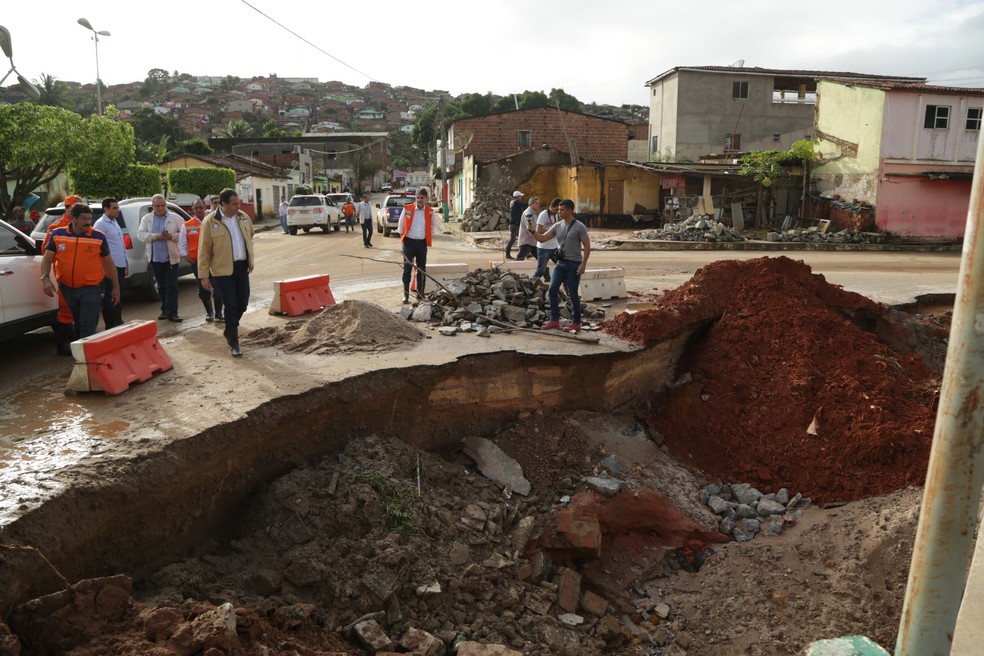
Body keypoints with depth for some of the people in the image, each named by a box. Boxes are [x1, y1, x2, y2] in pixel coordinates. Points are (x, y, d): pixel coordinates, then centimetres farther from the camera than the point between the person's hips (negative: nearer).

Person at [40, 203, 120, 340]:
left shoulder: (98, 237, -2)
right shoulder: (57, 234, 2)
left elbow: (109, 262, 5)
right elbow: (47, 258, 4)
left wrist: (116, 287, 5)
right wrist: (45, 278, -14)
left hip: (90, 289, -3)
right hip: (67, 288, 3)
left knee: (88, 328, -8)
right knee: (78, 325, 18)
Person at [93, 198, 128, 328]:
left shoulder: (114, 222, 16)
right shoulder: (101, 224, -12)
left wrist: (126, 264, 20)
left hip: (120, 266, 9)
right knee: (110, 297, -3)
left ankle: (118, 323, 25)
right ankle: (110, 326, 2)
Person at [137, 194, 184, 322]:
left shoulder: (175, 218, 1)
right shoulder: (146, 219, 7)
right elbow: (140, 234, -1)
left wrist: (172, 236, -18)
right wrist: (155, 236, -17)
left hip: (171, 257, -3)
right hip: (155, 257, 3)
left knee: (171, 286, -6)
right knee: (161, 286, 13)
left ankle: (171, 313, -6)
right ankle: (165, 310, 23)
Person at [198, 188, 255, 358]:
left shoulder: (244, 218, 4)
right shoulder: (210, 222, -10)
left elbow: (249, 239, 21)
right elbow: (204, 250, -8)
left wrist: (250, 260, 19)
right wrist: (204, 275, -9)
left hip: (242, 267, 5)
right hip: (223, 270, -5)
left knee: (242, 304, 10)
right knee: (231, 306, -2)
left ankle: (229, 330, 35)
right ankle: (234, 343, 9)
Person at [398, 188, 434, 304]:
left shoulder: (430, 212, 1)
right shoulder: (407, 209, -5)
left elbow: (431, 228, 15)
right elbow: (400, 226, 5)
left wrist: (427, 239, 10)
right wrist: (403, 238, 7)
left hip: (422, 243, 2)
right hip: (409, 242, -2)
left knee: (422, 269, 8)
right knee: (407, 269, -4)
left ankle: (420, 294, 18)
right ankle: (406, 295, 0)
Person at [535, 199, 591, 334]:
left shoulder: (579, 227, -9)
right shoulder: (557, 226, 7)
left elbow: (587, 246, -9)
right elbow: (542, 238, 6)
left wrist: (583, 264, -15)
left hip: (574, 264, -6)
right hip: (561, 263, 6)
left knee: (572, 294, -1)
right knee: (552, 289, 1)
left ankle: (576, 323, 11)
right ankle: (554, 320, 10)